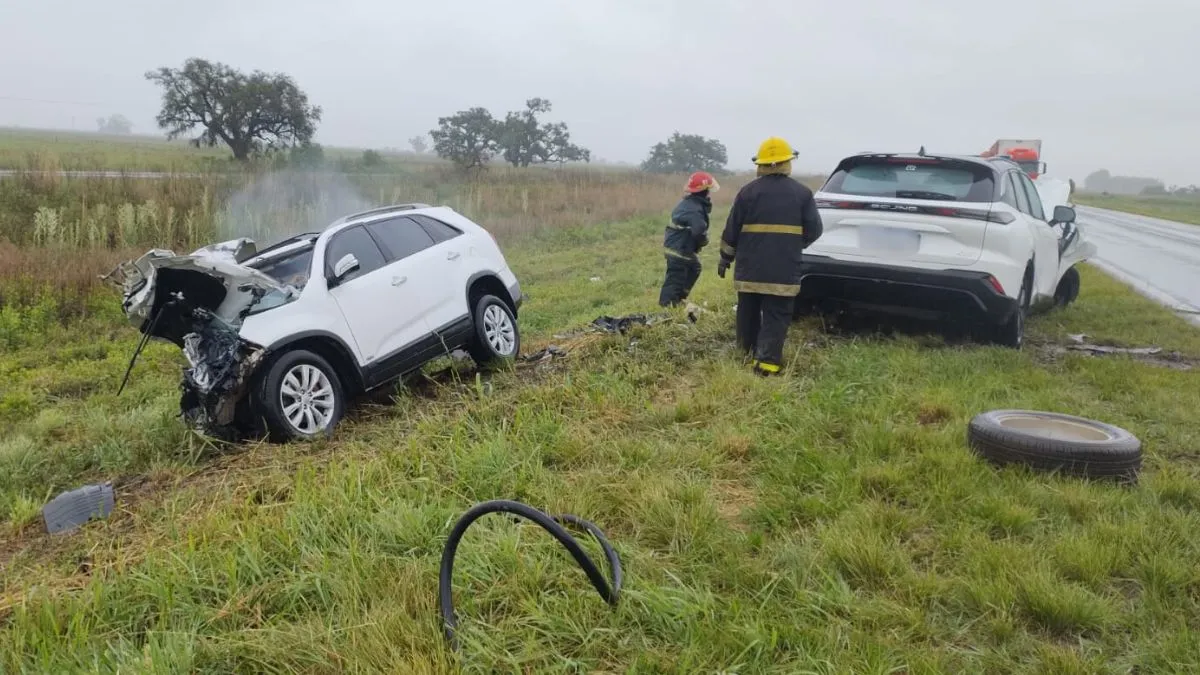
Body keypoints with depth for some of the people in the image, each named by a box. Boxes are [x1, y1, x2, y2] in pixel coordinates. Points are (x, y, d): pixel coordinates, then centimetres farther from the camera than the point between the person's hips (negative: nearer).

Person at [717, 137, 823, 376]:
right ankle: (766, 361, -11)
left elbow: (732, 230, 3)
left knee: (749, 313, 16)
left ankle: (747, 354, 29)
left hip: (749, 268, 2)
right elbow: (814, 230, 3)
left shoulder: (748, 191, 1)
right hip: (784, 271, -2)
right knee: (776, 316, -1)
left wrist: (725, 259, 14)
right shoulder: (802, 193, 0)